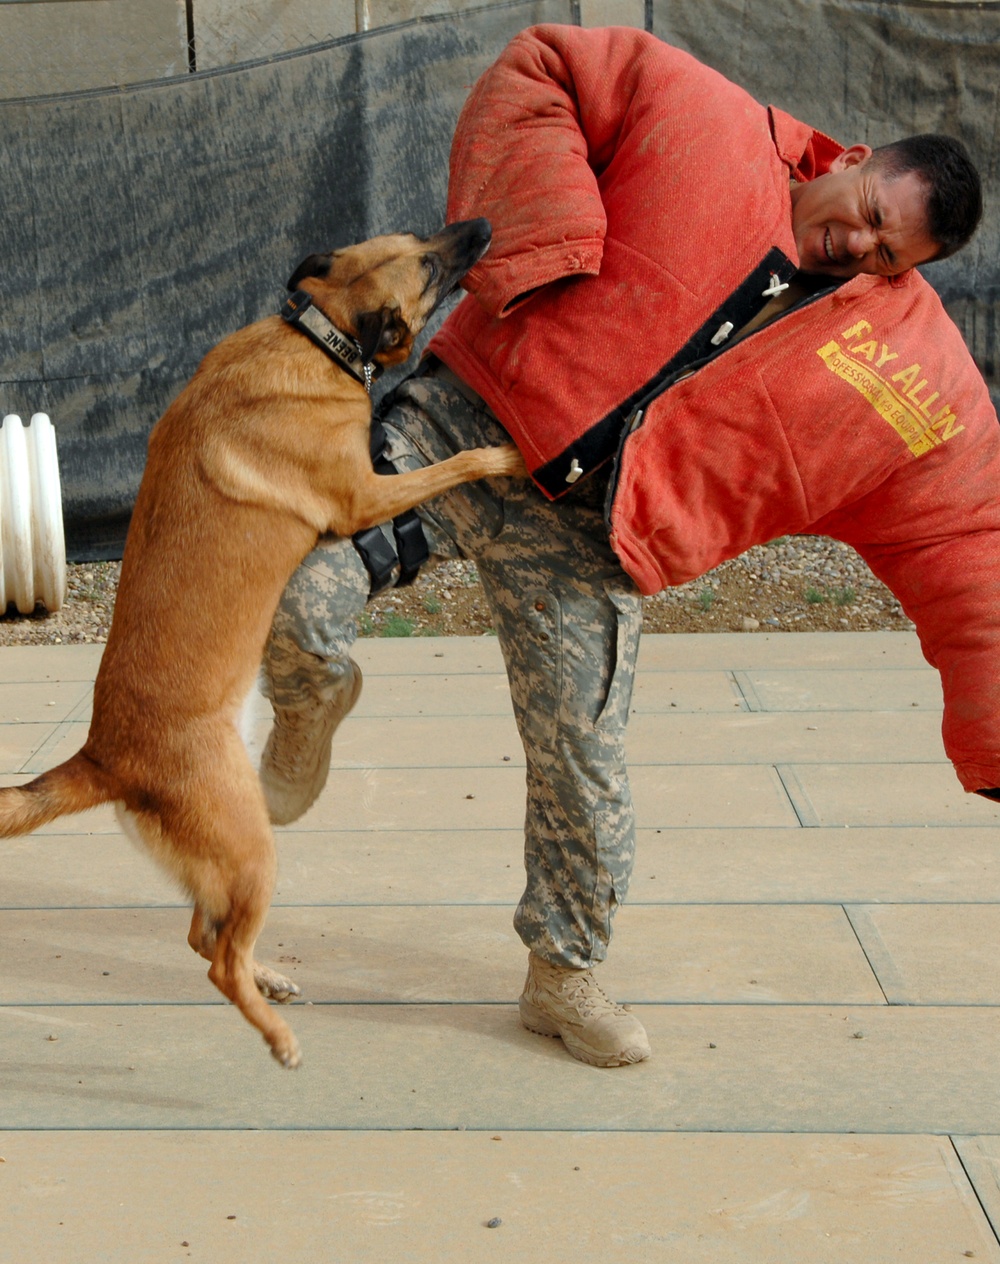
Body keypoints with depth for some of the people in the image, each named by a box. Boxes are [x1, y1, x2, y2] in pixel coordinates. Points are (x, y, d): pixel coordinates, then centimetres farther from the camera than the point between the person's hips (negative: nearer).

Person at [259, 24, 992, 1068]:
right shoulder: (708, 131, -2)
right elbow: (538, 71, 1)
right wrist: (542, 239, -13)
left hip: (584, 549, 1)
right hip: (465, 423, -1)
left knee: (583, 772, 2)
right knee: (290, 590, -20)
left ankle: (564, 977, 30)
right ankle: (315, 700, 18)